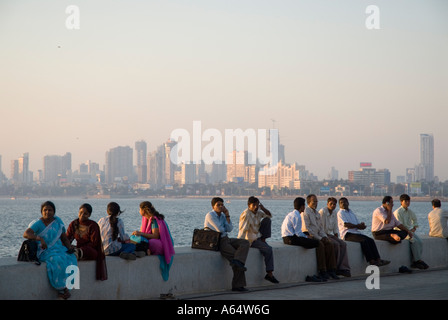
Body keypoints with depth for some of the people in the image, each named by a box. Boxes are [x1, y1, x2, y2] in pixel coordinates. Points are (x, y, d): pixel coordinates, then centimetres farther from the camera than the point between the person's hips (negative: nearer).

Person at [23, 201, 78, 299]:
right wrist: (40, 238, -37)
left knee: (71, 259, -27)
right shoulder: (37, 223, -6)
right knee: (58, 261, -35)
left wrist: (70, 249, -2)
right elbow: (26, 234, -23)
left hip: (59, 249, 5)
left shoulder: (58, 221, 9)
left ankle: (63, 288, -22)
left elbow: (64, 238, 15)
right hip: (44, 251, -4)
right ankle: (61, 288, -21)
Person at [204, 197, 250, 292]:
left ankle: (237, 262, -38)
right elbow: (219, 229, -18)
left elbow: (230, 229, 3)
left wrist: (227, 215, 0)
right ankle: (237, 285, -21)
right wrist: (224, 229, 5)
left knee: (245, 243, -14)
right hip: (217, 242, -8)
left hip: (226, 239, 8)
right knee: (235, 255, -20)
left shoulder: (222, 215, 16)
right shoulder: (210, 215, -9)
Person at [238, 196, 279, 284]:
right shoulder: (246, 215, -22)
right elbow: (242, 230, -30)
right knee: (268, 250, -21)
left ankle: (263, 240, 0)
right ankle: (269, 274, -15)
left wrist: (263, 208, -5)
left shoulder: (258, 212, 3)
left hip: (258, 236, 8)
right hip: (250, 240, -8)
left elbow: (269, 215, 14)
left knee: (267, 220, -1)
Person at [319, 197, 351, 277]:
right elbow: (321, 227, -16)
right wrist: (326, 238, -20)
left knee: (343, 244, -16)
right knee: (336, 244, -28)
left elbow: (335, 228, 16)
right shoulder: (322, 212, -12)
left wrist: (337, 237, 2)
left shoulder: (335, 213, 11)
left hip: (330, 235, 7)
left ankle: (343, 268, -20)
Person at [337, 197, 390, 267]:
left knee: (371, 240, -14)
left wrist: (361, 225, -4)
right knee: (363, 240, -29)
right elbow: (346, 224, -12)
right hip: (347, 234, -7)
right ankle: (371, 261, -33)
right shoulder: (340, 213, 3)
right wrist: (357, 226, -8)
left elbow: (358, 224, 20)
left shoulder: (351, 212, 27)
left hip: (356, 232, 7)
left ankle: (378, 259, -24)